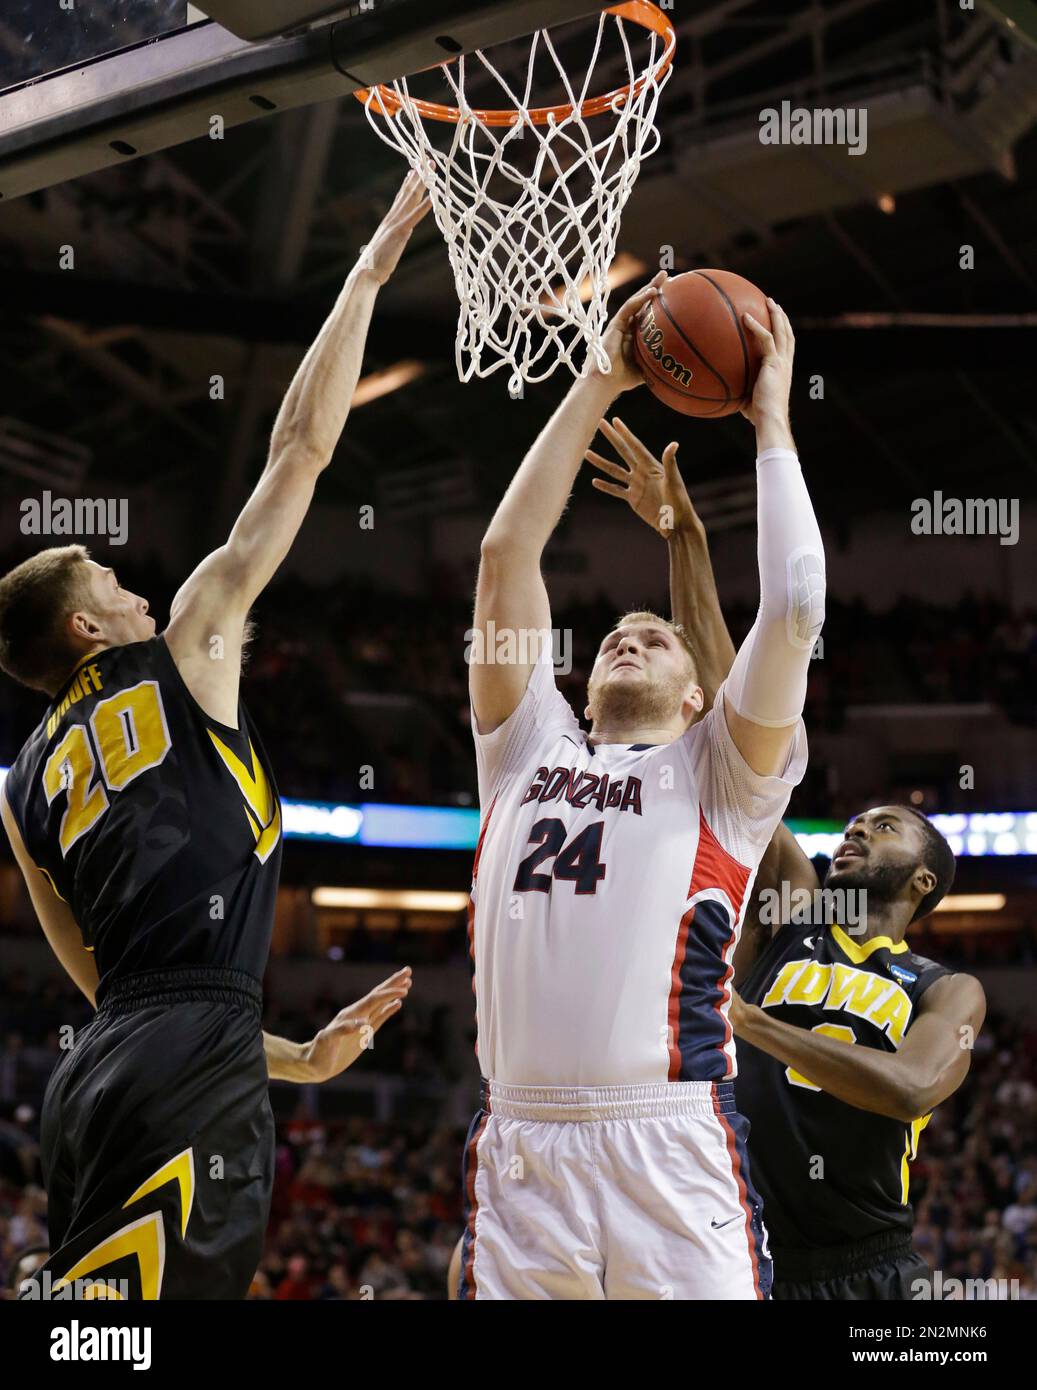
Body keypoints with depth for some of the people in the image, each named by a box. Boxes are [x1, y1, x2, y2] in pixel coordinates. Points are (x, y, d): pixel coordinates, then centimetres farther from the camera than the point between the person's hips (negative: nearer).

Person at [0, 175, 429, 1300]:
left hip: (98, 1077, 8)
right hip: (185, 1077, -8)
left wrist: (300, 1056, 32)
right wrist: (372, 267, 21)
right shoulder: (183, 654, 10)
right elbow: (301, 449, 12)